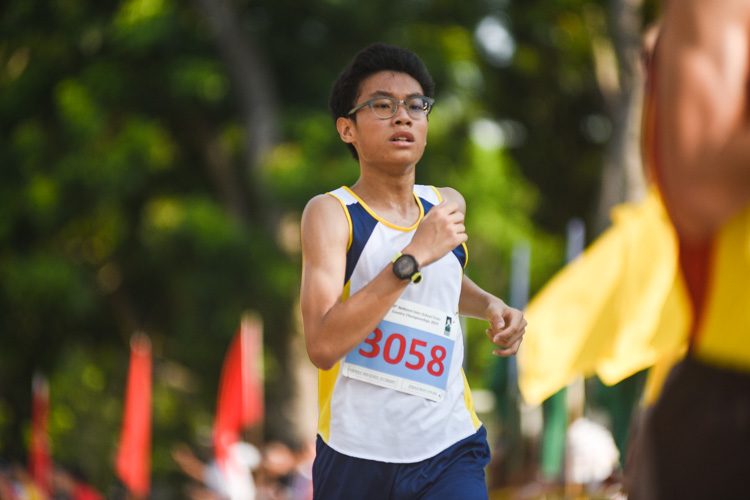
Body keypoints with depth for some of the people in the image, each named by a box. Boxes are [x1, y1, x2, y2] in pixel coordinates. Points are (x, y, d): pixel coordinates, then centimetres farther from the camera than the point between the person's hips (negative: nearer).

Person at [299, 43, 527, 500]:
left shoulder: (447, 205, 7)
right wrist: (413, 256, -27)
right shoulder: (331, 213, -9)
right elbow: (323, 346, -25)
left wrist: (489, 305, 11)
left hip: (449, 453, 3)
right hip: (355, 457, -3)